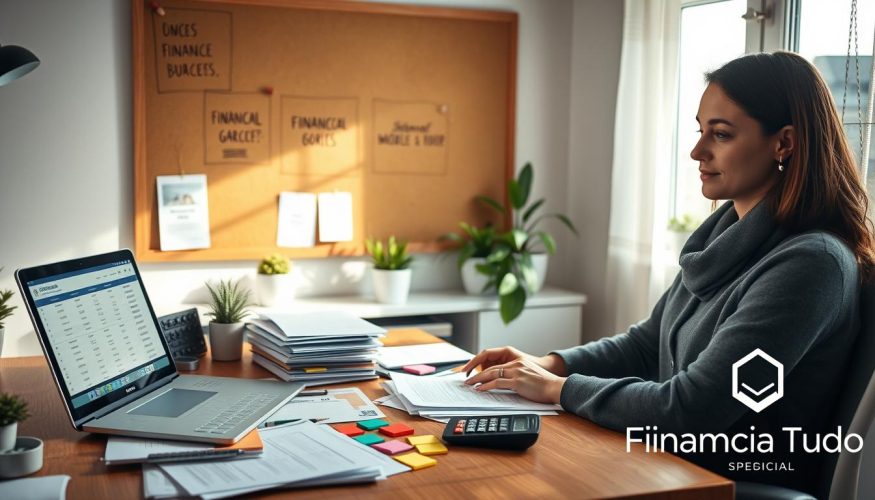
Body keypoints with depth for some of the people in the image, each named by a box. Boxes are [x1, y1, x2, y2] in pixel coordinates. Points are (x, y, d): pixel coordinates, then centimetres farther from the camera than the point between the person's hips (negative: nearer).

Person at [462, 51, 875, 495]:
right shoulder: (725, 232, 6)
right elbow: (647, 344, 14)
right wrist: (550, 364, -1)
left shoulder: (812, 262, -21)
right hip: (672, 462, 7)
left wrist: (559, 388, -14)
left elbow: (691, 410, -24)